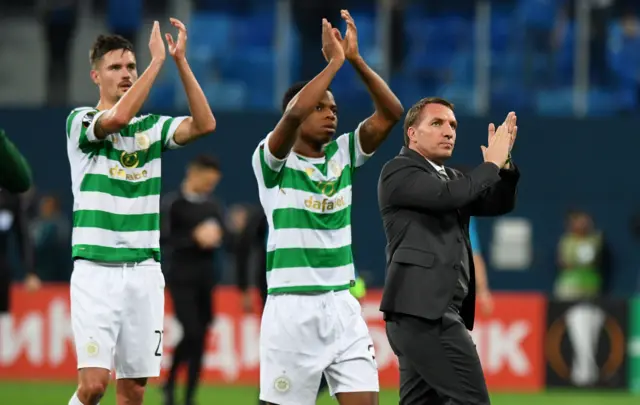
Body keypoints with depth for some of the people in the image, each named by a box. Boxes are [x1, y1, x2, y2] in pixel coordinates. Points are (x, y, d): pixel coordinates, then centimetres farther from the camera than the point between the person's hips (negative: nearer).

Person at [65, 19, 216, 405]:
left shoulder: (153, 127, 10)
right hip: (96, 271, -4)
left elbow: (204, 124, -6)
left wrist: (180, 60, -10)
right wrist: (158, 59, -19)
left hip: (144, 272, 4)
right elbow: (117, 117, -23)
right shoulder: (81, 120, -2)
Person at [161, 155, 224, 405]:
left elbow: (222, 238, 16)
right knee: (192, 333, -16)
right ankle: (170, 382, 6)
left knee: (201, 338, 2)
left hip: (206, 278, 5)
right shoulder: (172, 204, -6)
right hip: (181, 278, -5)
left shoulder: (213, 206, 10)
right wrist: (194, 238, -19)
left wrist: (215, 237, -5)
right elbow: (164, 238, -14)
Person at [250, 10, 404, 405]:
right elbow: (293, 115, -25)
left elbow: (391, 113, 1)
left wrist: (356, 59, -8)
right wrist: (334, 62, -18)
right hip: (292, 307, -5)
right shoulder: (273, 161, -5)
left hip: (342, 305, 5)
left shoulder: (343, 154, 10)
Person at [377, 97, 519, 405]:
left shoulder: (450, 177, 24)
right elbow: (448, 195, -20)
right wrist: (491, 164, -8)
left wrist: (504, 163, -1)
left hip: (430, 312, 9)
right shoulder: (399, 171, -3)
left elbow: (498, 203, 15)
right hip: (422, 309, -9)